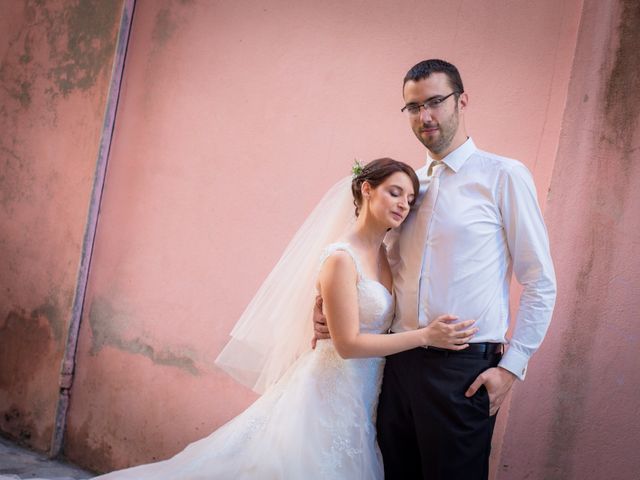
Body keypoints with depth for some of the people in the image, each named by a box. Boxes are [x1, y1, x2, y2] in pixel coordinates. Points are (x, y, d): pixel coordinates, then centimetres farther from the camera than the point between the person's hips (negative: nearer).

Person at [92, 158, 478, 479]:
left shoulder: (385, 255, 9)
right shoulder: (341, 259, -15)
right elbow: (348, 343, -19)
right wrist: (425, 336, -20)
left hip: (361, 399, 8)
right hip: (333, 392, -8)